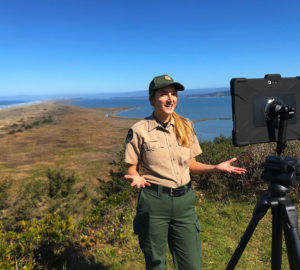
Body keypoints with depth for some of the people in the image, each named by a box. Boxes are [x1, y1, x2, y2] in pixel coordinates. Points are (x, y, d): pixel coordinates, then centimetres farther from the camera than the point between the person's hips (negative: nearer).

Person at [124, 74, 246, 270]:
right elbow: (132, 167, 0)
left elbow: (190, 164, 11)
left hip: (184, 201, 3)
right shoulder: (139, 130, -7)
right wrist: (136, 177, -21)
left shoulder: (186, 126, 4)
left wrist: (216, 167, -3)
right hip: (154, 201, -3)